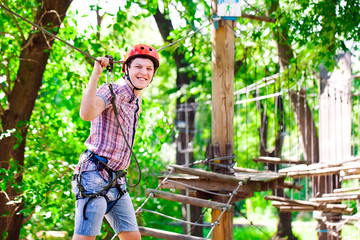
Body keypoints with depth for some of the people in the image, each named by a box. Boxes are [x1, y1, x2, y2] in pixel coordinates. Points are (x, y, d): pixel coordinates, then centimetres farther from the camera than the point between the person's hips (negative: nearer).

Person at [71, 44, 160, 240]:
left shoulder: (135, 100, 18)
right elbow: (87, 113, -32)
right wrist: (96, 73, -31)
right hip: (94, 176, -9)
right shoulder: (112, 91, -10)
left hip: (117, 182, 9)